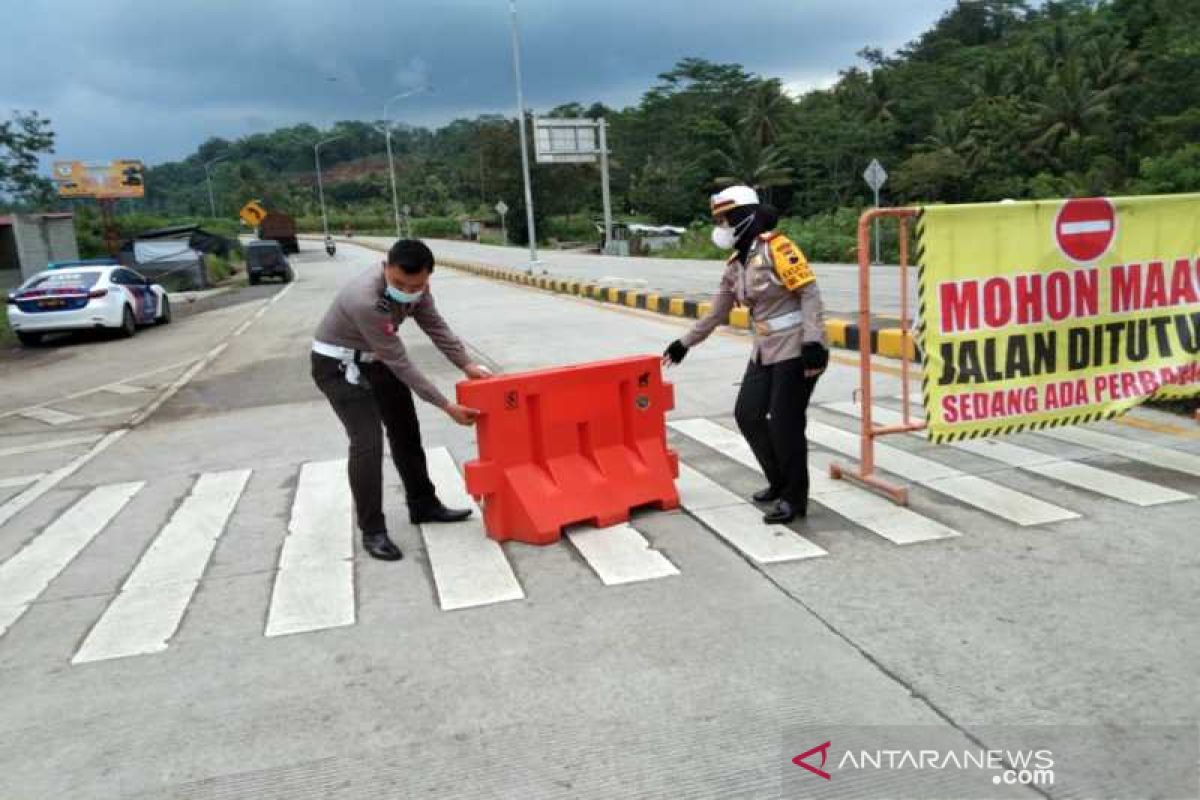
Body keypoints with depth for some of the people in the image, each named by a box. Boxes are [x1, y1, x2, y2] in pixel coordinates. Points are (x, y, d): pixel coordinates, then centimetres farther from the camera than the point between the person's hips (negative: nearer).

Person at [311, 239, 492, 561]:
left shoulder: (414, 284, -17)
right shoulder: (365, 301, -38)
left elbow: (435, 325, -2)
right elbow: (400, 363, -33)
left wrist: (467, 364, -11)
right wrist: (447, 406, -29)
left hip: (375, 358, 8)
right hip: (337, 365, -8)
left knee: (406, 432, 13)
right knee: (367, 442, -17)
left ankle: (424, 505, 28)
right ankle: (372, 531, -5)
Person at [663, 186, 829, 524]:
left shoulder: (777, 249, -13)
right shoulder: (735, 265, 11)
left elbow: (810, 293, -17)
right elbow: (716, 314, 20)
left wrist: (813, 343, -24)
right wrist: (684, 344, 23)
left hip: (796, 349, -8)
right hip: (765, 351, 8)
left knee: (785, 423, -5)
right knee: (747, 414, 8)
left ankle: (795, 498, 11)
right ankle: (780, 482, 26)